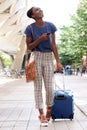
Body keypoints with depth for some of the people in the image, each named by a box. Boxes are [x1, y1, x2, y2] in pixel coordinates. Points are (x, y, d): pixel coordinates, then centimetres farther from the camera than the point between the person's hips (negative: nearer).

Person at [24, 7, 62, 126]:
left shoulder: (50, 26, 1)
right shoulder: (30, 28, -4)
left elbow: (54, 45, 4)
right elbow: (29, 47, -1)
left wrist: (58, 61, 1)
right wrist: (40, 39, -17)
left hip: (48, 57, 2)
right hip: (36, 58, -1)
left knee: (49, 87, 1)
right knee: (38, 86, 1)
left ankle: (49, 111, 22)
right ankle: (41, 113, 8)